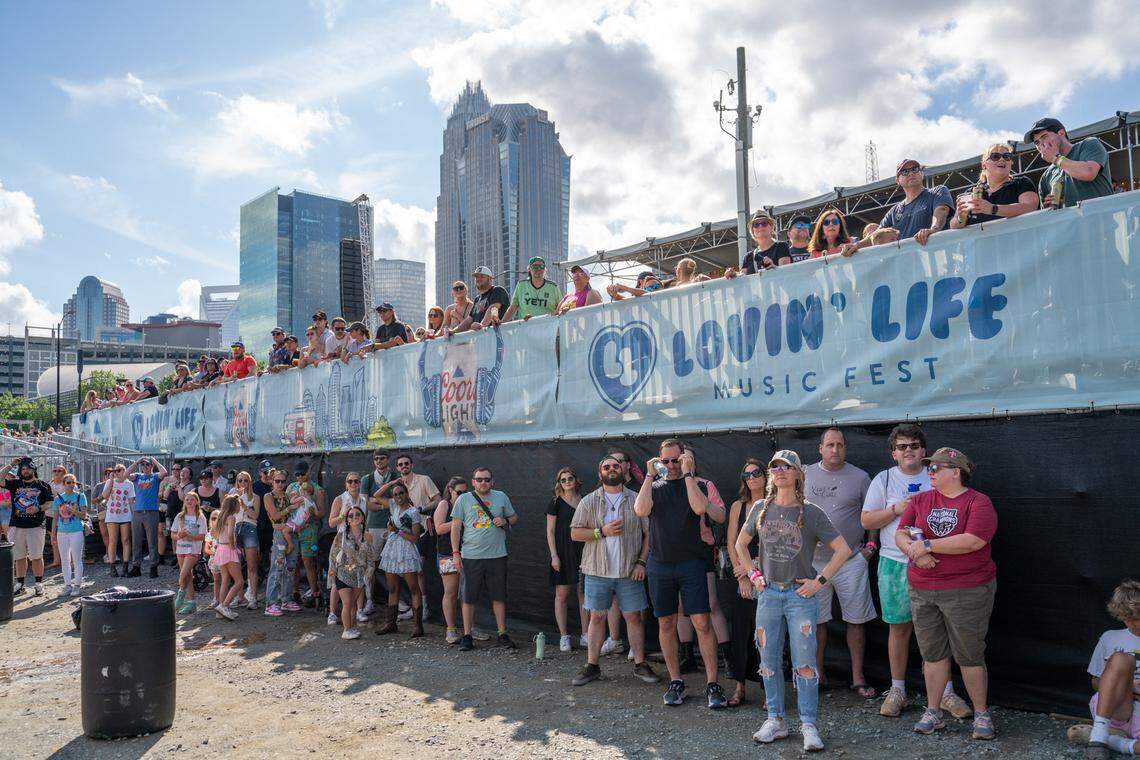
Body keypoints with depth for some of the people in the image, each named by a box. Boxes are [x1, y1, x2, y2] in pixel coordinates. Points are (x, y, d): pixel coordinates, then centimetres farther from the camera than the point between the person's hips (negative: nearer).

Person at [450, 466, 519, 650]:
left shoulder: (501, 497, 8)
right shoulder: (463, 499, 3)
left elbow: (514, 518, 16)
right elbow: (455, 527, 2)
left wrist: (505, 521, -7)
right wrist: (456, 553, -3)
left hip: (497, 556, 1)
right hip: (471, 557, -1)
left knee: (499, 597, 8)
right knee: (468, 598, 4)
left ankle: (502, 635, 17)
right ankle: (467, 636, 14)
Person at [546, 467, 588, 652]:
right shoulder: (556, 503, 0)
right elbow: (550, 531, -2)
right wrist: (554, 555, -10)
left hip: (583, 553, 3)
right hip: (563, 553, -3)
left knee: (584, 595, 3)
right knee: (561, 595, -1)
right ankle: (564, 637, 7)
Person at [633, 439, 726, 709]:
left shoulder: (695, 484, 5)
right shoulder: (654, 487, 10)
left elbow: (700, 507, -17)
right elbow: (641, 510, -10)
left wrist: (688, 474, -14)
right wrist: (650, 476, -9)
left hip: (691, 563, -2)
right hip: (659, 565, 3)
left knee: (702, 622, -7)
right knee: (666, 623, 8)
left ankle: (712, 684, -1)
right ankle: (675, 682, 20)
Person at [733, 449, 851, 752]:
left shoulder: (811, 512, -5)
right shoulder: (761, 508, 4)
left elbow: (843, 549, -5)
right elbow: (741, 544, 18)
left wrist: (819, 581, -8)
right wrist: (752, 573, 8)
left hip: (801, 595, -3)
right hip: (768, 594, 3)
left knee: (805, 663, -2)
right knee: (769, 661, 9)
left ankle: (808, 725, 8)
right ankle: (775, 720, 21)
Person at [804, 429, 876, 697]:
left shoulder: (859, 477, 1)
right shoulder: (805, 475, 5)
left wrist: (872, 544, -3)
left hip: (851, 561, -1)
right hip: (812, 561, 1)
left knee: (856, 620, 5)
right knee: (816, 621, 8)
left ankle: (858, 677, 16)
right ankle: (818, 674, 21)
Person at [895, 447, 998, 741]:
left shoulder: (978, 502, -7)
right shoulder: (920, 500, 9)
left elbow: (973, 541, -21)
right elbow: (900, 535, 5)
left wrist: (928, 545, -17)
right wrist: (914, 551, -17)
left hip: (967, 592, -4)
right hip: (922, 591, 5)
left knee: (970, 655, 3)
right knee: (932, 653, 10)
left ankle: (982, 714, 20)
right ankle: (933, 713, 21)